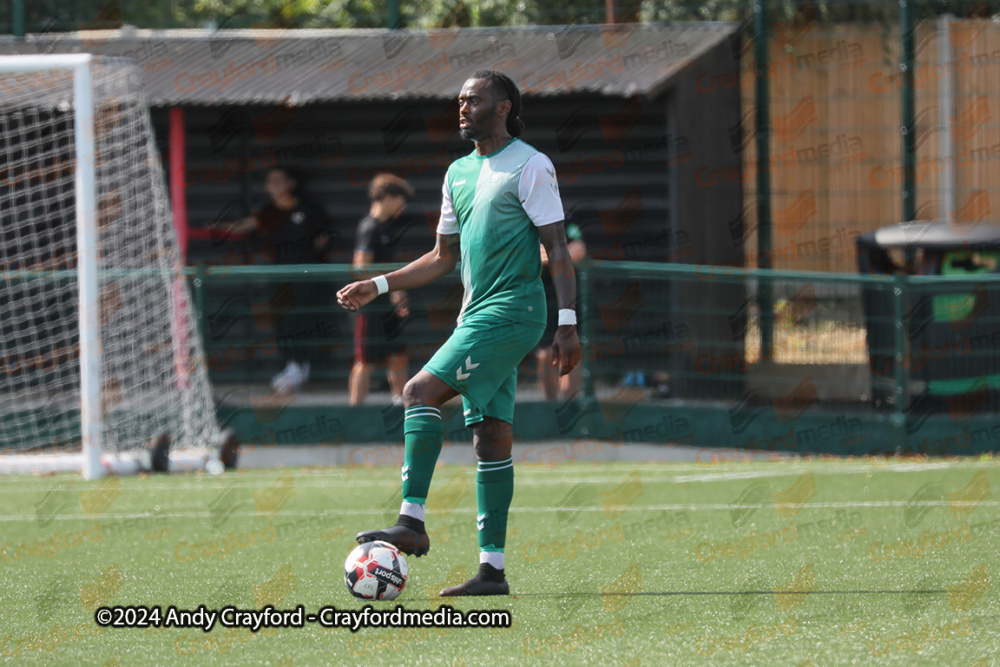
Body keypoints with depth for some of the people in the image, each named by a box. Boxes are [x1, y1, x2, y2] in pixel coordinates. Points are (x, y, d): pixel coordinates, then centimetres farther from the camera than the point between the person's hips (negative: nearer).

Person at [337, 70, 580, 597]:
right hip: (477, 316, 8)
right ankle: (492, 568, 2)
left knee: (421, 392, -18)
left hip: (511, 312, -8)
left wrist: (568, 323, -16)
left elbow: (556, 247, -10)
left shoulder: (530, 167, -6)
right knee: (490, 437, 4)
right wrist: (377, 286, 18)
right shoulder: (459, 174, 19)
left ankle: (412, 522, -21)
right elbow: (444, 257, 26)